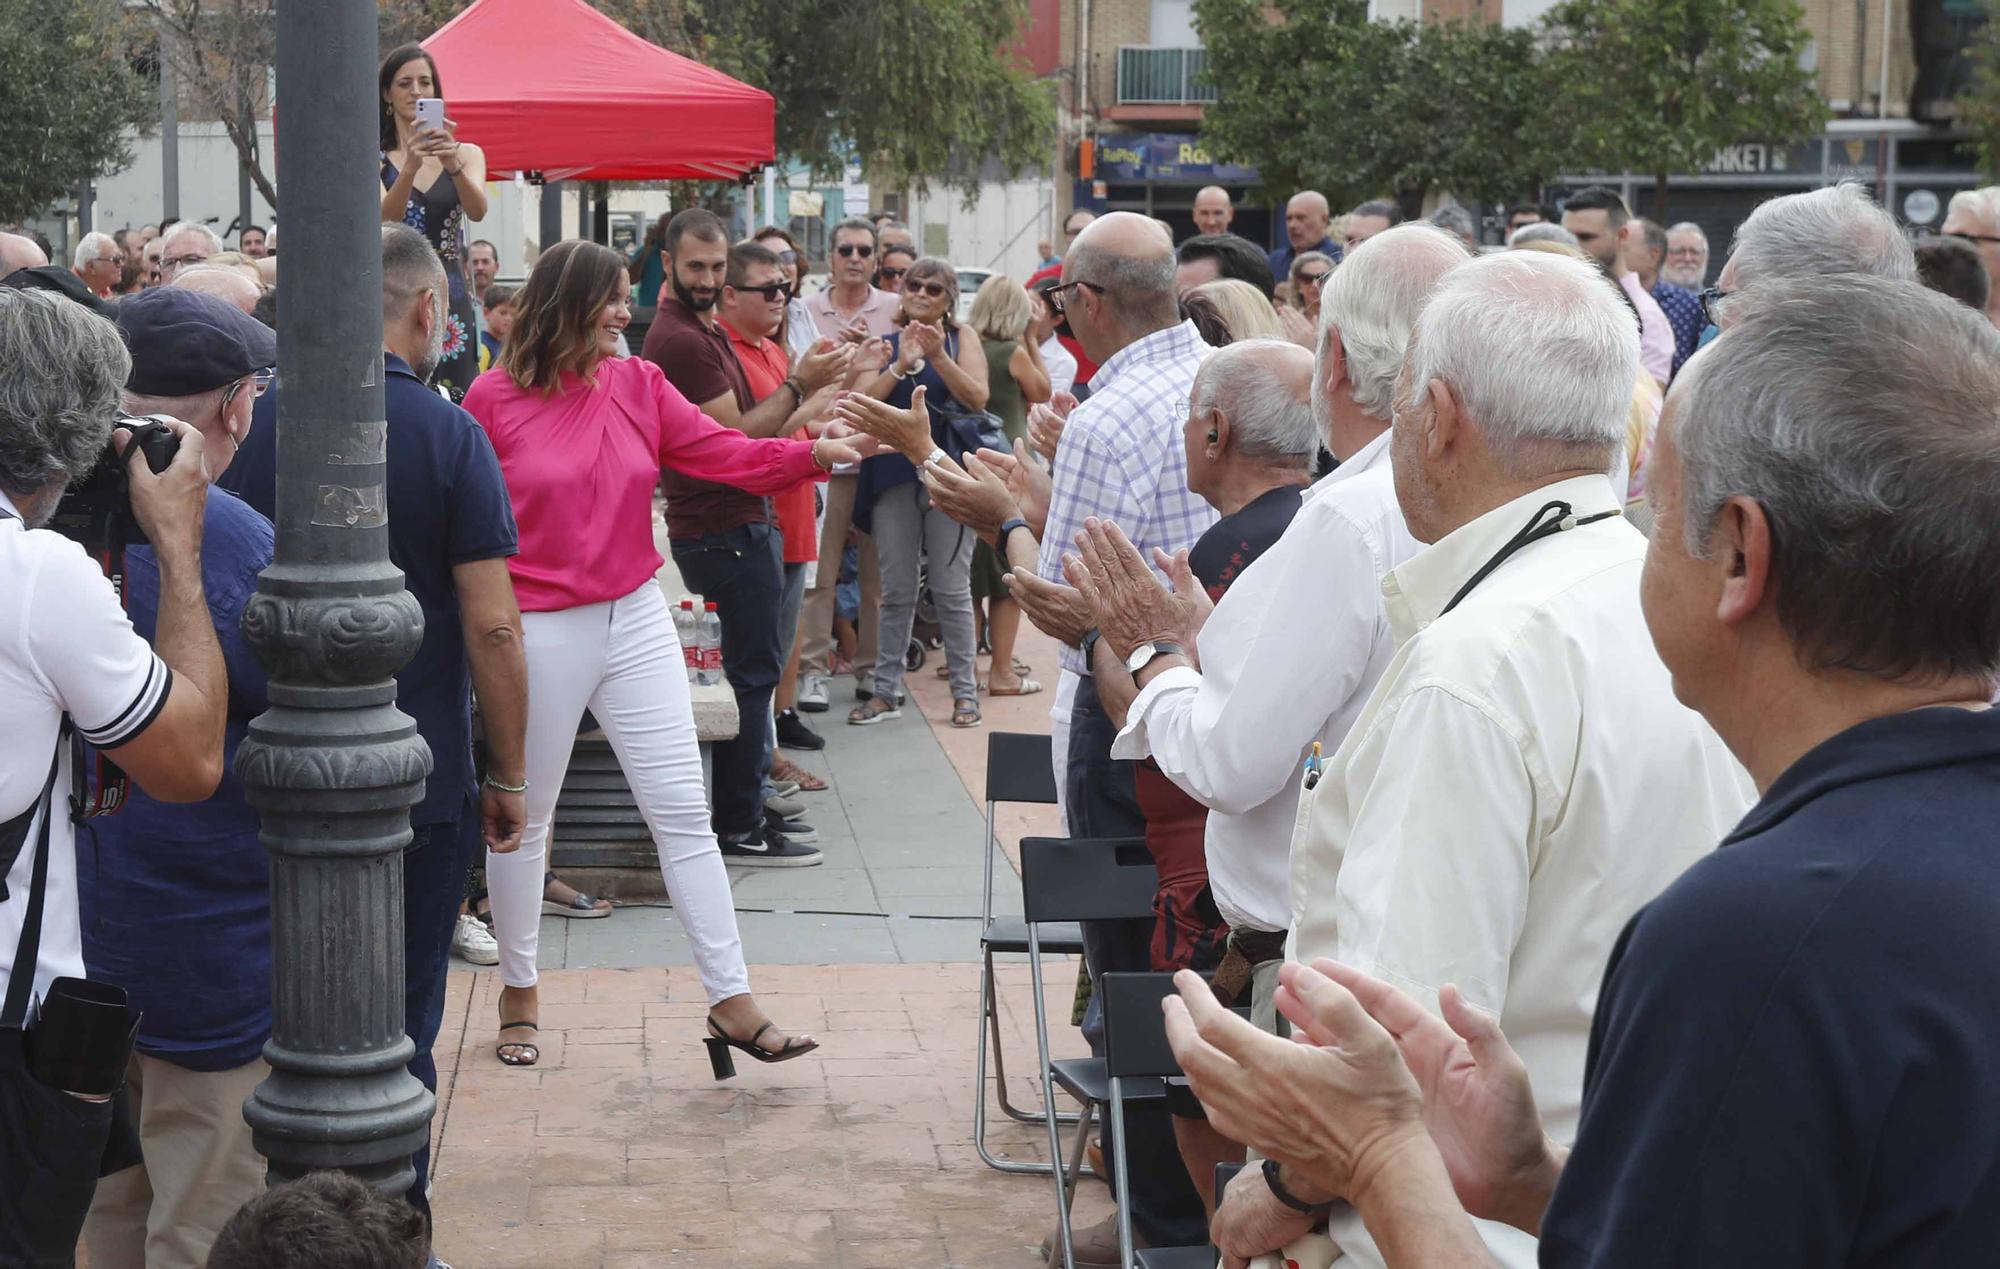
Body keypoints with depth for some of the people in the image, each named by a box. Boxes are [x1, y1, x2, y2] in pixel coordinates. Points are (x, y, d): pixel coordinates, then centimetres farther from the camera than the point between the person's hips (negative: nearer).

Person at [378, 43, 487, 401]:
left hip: (451, 298, 2)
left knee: (452, 401, -5)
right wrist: (410, 167, -30)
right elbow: (385, 219, -13)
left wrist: (453, 166, -29)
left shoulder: (467, 154, 9)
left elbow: (478, 211, -10)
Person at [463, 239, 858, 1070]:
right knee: (523, 818, 11)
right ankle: (518, 994, 28)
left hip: (634, 620, 4)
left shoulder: (638, 385, 2)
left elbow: (725, 455, -2)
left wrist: (813, 453, -17)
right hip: (538, 633, -4)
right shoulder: (494, 399, -9)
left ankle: (729, 998, 3)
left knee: (683, 813, 0)